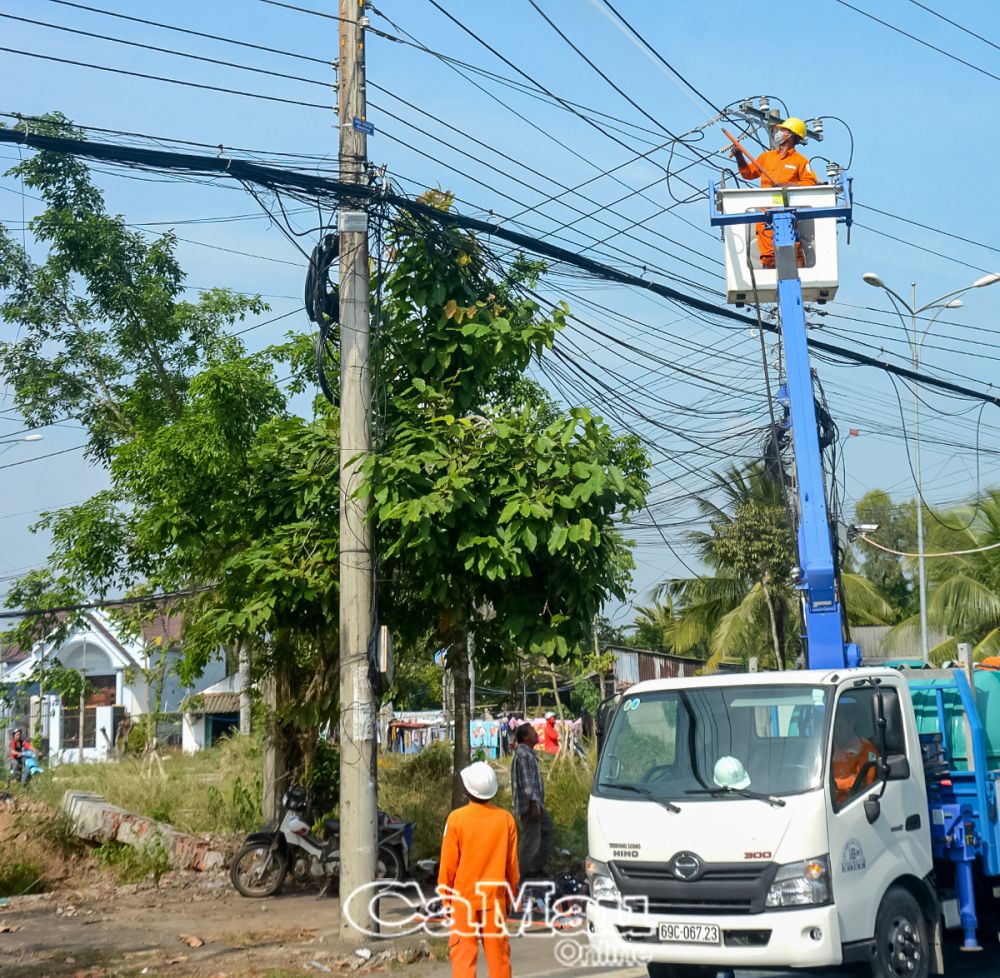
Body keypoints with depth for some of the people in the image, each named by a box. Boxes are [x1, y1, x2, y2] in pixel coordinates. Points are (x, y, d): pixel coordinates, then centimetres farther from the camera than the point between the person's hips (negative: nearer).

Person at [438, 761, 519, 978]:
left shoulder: (456, 818, -11)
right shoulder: (506, 818, -3)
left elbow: (448, 863, -5)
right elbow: (512, 864, 4)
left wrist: (445, 895, 7)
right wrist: (510, 894, 16)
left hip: (463, 897, -2)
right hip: (495, 896, 2)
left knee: (463, 953, 1)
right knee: (498, 952, 10)